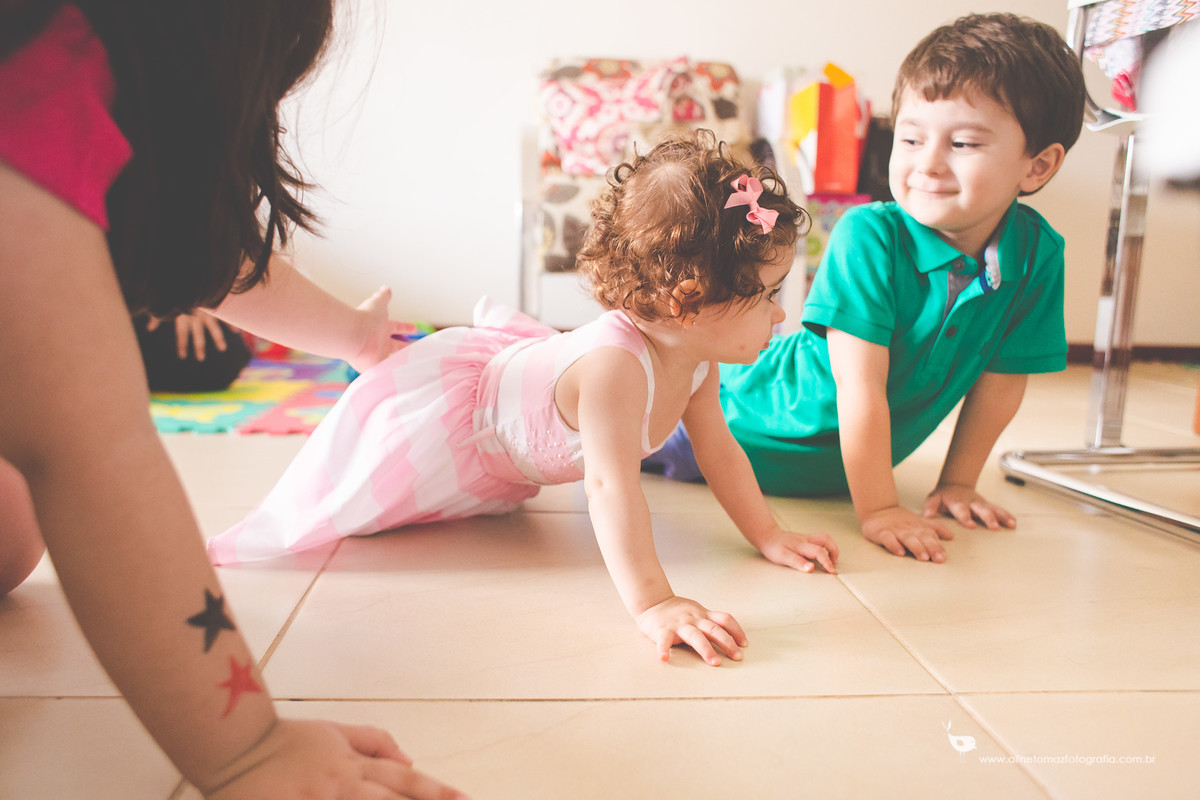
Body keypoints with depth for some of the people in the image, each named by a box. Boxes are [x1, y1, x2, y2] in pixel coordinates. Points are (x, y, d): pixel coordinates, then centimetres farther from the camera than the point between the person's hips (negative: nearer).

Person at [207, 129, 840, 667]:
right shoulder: (614, 364, -46)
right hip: (448, 411, -8)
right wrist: (650, 602, -56)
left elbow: (719, 450, -6)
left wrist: (769, 536, -7)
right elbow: (610, 486, -52)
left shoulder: (697, 359, -18)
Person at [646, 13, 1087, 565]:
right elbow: (860, 384, -32)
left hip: (848, 456, 6)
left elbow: (1001, 379, -8)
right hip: (758, 419, -5)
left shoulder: (1038, 254, -18)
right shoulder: (868, 235, -31)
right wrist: (876, 509, -30)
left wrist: (957, 484, -4)